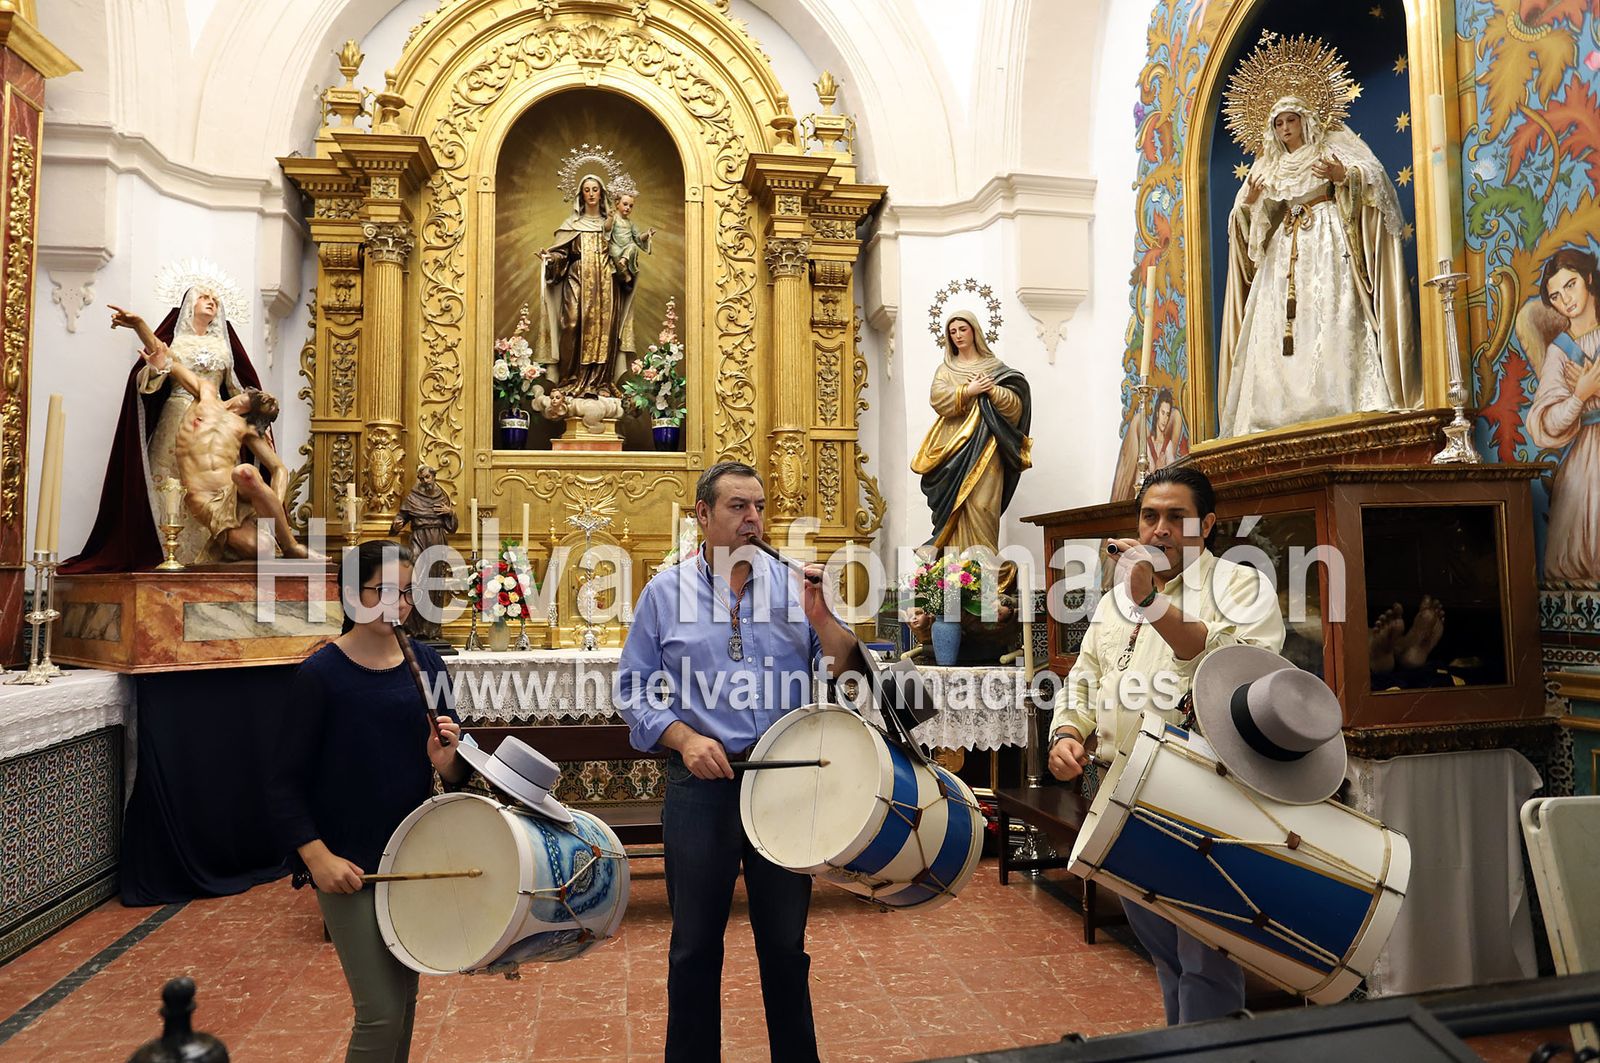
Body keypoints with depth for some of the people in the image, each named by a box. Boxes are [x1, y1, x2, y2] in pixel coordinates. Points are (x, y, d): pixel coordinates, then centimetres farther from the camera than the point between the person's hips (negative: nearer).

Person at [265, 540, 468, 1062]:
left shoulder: (425, 662, 1)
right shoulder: (322, 673, -12)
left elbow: (457, 767, 6)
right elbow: (283, 783, -9)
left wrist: (446, 759, -16)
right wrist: (317, 857, -18)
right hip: (348, 865, -5)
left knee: (404, 996, 18)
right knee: (381, 1012, -4)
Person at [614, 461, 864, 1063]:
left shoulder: (792, 585, 2)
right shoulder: (665, 591, 0)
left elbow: (846, 672, 1)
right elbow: (635, 691, 1)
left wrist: (821, 619, -16)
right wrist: (684, 738, -14)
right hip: (701, 785, -1)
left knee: (785, 940, 15)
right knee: (696, 943, 13)